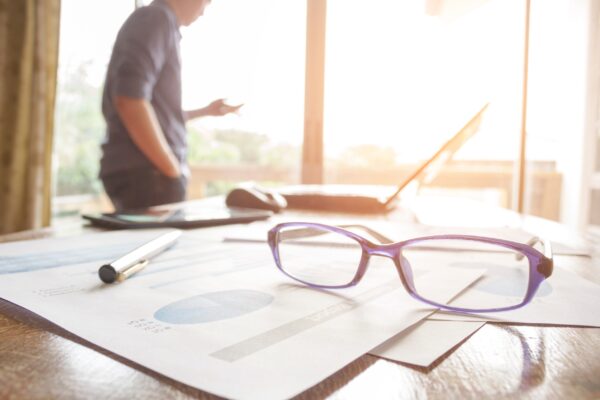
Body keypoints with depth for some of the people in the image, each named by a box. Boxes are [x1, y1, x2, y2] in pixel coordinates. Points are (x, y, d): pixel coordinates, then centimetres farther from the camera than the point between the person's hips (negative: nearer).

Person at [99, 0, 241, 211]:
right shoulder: (156, 17, -8)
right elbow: (130, 100, -22)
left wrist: (206, 111, 31)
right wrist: (173, 171, -18)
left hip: (141, 172, 9)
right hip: (145, 174, -9)